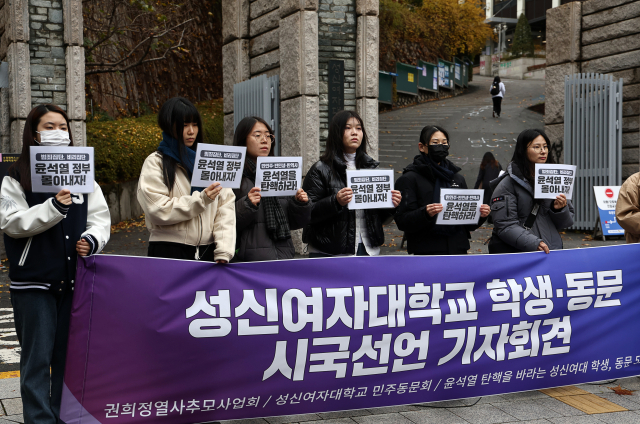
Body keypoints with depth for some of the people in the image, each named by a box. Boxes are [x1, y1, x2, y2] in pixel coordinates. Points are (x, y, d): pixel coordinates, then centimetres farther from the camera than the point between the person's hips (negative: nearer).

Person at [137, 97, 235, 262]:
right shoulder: (155, 163, 2)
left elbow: (226, 207, 4)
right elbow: (158, 210, -9)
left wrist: (223, 252, -7)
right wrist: (201, 199, -16)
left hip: (207, 252, 3)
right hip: (168, 252, -3)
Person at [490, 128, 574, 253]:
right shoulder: (508, 183, -6)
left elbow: (566, 223, 13)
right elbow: (504, 225, -13)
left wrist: (560, 209, -8)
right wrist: (534, 243, -22)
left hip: (552, 251, 4)